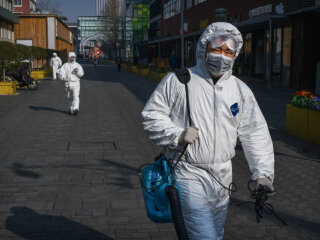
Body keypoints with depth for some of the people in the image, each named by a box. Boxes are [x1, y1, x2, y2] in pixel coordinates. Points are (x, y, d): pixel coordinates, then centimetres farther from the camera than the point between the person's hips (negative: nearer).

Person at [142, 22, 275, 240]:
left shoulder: (241, 90, 6)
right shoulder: (178, 81, -5)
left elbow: (256, 133, 7)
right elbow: (152, 115, -1)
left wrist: (263, 172, -1)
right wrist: (177, 135, -17)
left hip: (222, 178, 5)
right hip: (189, 174, -5)